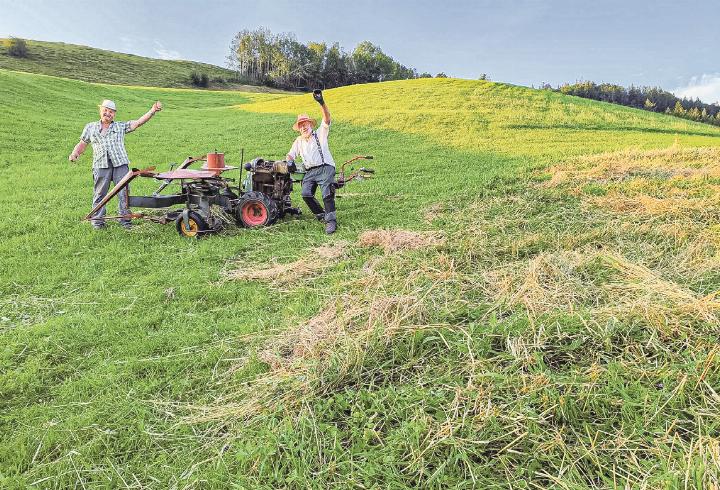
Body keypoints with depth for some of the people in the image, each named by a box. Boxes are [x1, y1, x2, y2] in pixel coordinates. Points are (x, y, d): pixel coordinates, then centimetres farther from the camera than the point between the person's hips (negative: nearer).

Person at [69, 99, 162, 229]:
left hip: (120, 164, 0)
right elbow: (82, 144, 21)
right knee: (100, 193, 4)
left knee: (124, 193, -2)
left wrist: (152, 111, -7)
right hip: (101, 166, 1)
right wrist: (74, 154, 2)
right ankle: (97, 220, 13)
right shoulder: (90, 127, 19)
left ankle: (125, 219, 7)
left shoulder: (121, 126, 15)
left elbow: (138, 122, 4)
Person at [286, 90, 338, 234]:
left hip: (325, 168, -4)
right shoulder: (298, 141, 22)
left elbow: (327, 119, -8)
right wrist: (289, 162, -6)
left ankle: (331, 220, -15)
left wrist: (322, 103, -23)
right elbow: (290, 155, 20)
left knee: (327, 194, -23)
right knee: (306, 194, -18)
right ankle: (321, 214, 2)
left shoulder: (320, 134, 8)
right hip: (309, 172, 4)